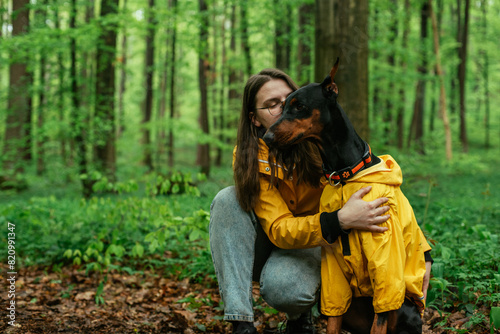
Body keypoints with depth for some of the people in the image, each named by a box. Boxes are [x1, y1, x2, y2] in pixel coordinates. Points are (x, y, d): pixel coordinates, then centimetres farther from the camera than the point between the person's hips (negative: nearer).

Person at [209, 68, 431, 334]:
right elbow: (279, 229, -27)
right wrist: (340, 220, -44)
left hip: (316, 247, -1)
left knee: (283, 288, -35)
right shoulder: (249, 159, -17)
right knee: (228, 199, -27)